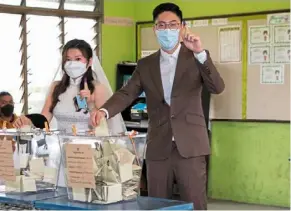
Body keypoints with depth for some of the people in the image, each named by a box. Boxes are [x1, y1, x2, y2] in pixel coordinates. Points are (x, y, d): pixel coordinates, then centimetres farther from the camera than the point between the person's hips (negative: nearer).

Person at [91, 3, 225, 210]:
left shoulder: (196, 57, 4)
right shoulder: (145, 64, 12)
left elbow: (217, 87, -9)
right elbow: (127, 93, 2)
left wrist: (200, 52, -21)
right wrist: (104, 110, -18)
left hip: (189, 145, -3)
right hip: (158, 148, 3)